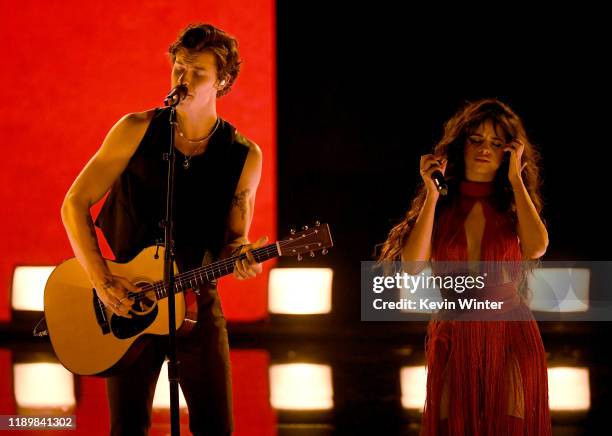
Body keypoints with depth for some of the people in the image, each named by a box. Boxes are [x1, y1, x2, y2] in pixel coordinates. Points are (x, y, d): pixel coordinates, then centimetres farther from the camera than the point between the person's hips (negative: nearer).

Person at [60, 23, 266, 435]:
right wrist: (102, 280, -13)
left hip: (196, 303, 1)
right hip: (126, 308, -1)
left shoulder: (243, 156, -3)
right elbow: (75, 203, -4)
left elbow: (233, 239, 3)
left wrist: (242, 256, -22)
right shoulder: (137, 131, -6)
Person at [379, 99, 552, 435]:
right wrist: (432, 195, -11)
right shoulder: (441, 205, 3)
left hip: (511, 338, 0)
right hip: (454, 341, 0)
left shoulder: (514, 205, 4)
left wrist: (515, 179, -11)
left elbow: (536, 248, -18)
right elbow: (413, 263, -12)